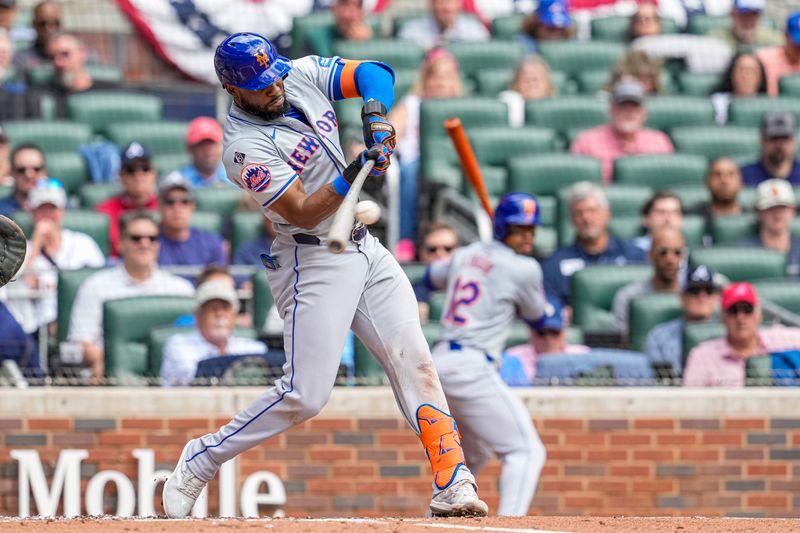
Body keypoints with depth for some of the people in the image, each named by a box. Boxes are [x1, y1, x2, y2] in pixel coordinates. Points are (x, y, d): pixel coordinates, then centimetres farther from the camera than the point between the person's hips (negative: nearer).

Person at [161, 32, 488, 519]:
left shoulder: (304, 75, 2)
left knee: (414, 361, -3)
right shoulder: (247, 147, -18)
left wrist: (376, 114, -15)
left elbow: (374, 73, 4)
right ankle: (200, 461, 3)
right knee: (306, 394, -11)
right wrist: (351, 177, -34)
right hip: (313, 262, -7)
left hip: (366, 250, 7)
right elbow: (303, 213, -21)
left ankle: (452, 483, -6)